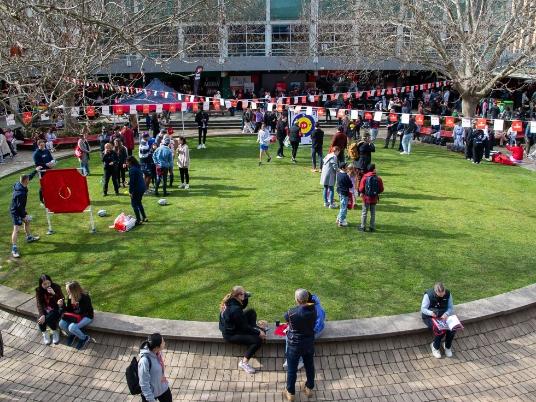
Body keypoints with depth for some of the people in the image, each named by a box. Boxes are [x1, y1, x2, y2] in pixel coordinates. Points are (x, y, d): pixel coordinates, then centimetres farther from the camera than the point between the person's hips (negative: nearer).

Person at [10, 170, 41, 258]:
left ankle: (29, 237, 48)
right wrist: (24, 215, -19)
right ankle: (14, 248, -8)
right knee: (16, 229, -10)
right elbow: (19, 206, -28)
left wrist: (36, 170, 20)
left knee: (27, 221, 27)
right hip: (16, 212, -11)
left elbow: (30, 177, 12)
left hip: (20, 210, 11)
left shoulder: (19, 184, -6)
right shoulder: (20, 193, -33)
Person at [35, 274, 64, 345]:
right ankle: (45, 334, 3)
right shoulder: (38, 290, -7)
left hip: (55, 309, -3)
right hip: (45, 310, 3)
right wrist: (42, 315, -26)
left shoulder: (56, 287, -15)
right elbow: (39, 304, -11)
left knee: (47, 319, -29)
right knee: (40, 319, -26)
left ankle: (55, 332, 0)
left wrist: (54, 294, -35)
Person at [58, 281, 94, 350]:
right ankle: (72, 335, 16)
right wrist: (62, 305, -17)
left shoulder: (84, 297, -27)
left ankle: (85, 338, -2)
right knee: (61, 324, -13)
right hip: (75, 315, 7)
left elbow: (82, 313, -25)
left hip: (86, 317, -7)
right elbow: (68, 310, 2)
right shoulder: (70, 297, -8)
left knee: (72, 327, -28)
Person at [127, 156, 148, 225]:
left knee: (134, 204, 1)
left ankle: (138, 220, 2)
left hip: (137, 189, -9)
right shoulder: (138, 167, 10)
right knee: (139, 203, 22)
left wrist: (130, 191, -14)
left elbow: (132, 181, -19)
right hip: (142, 187, 9)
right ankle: (144, 217, 27)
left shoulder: (132, 169, -18)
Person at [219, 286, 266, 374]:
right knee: (258, 340, -17)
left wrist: (246, 296, -4)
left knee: (251, 312, 11)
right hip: (231, 335, -10)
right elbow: (244, 327, -23)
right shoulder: (235, 309, -33)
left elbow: (243, 306, 15)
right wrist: (258, 333, -13)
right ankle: (244, 363, -8)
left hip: (232, 326, 10)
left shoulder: (230, 301, -6)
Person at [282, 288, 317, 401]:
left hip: (294, 345, -4)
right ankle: (309, 389, 43)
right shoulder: (313, 310, -16)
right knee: (309, 366, 24)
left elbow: (286, 318, -5)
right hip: (309, 343, 4)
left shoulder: (291, 313, -28)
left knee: (292, 369, 15)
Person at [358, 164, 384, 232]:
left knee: (364, 213, 8)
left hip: (366, 198, -1)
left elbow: (361, 188, -10)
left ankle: (363, 227, 11)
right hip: (374, 198, 2)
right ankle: (372, 227, 16)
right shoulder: (378, 178, -8)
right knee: (373, 213, 13)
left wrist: (361, 193, 10)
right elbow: (381, 189, -3)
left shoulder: (365, 177, -11)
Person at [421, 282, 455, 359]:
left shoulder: (448, 294, -8)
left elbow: (451, 308, 0)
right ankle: (435, 347, -1)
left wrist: (446, 314, -21)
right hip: (429, 317, -4)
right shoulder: (428, 295, -18)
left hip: (443, 316, 4)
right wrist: (431, 313, -34)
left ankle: (448, 347, 5)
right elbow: (423, 309, -13)